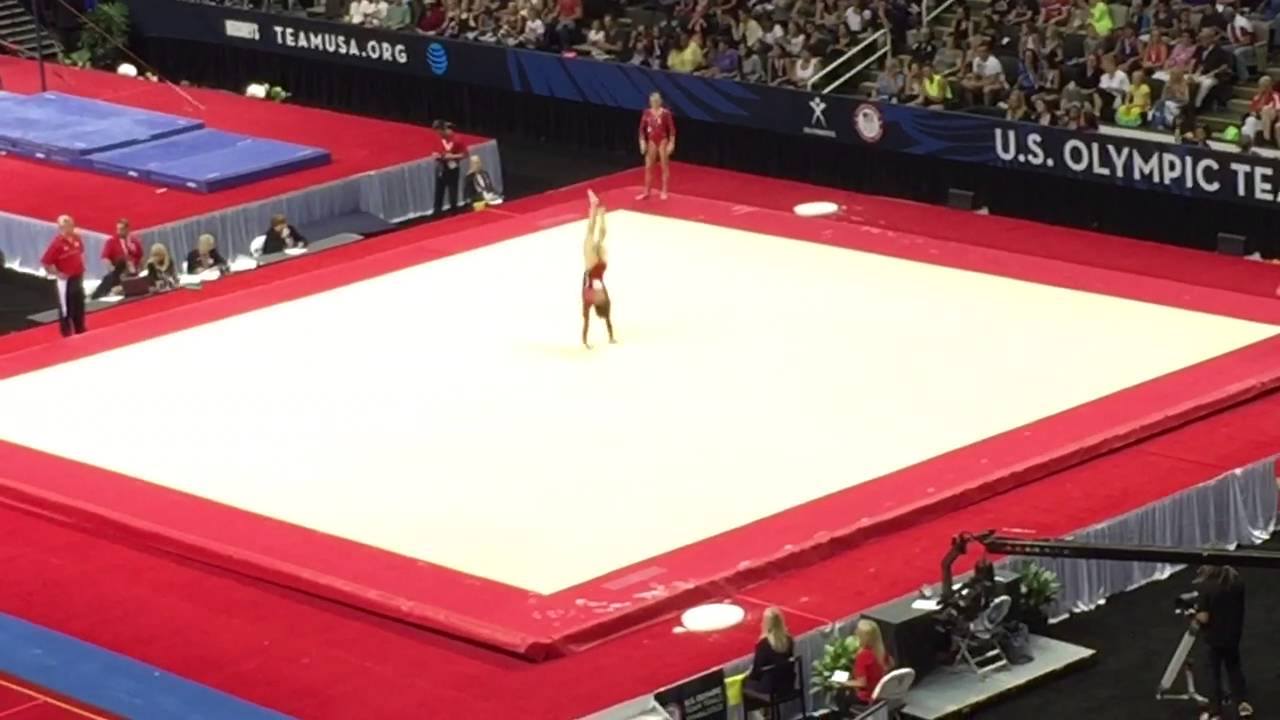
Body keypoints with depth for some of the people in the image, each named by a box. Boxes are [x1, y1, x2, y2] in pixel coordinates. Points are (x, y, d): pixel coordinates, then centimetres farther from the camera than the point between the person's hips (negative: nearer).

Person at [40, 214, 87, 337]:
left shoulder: (77, 238, 0)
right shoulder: (56, 243, -21)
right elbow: (45, 263, -19)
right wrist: (57, 274, -17)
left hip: (78, 278, 7)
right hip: (65, 280, -7)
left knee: (79, 306, 19)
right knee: (65, 308, 1)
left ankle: (80, 331, 34)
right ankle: (66, 334, 10)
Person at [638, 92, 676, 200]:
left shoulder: (666, 113, -11)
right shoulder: (647, 113, -2)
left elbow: (672, 129, -8)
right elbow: (642, 128, 3)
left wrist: (671, 143, -11)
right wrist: (642, 142, -2)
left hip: (663, 141, -3)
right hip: (652, 141, 4)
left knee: (664, 166, 5)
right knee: (648, 167, 5)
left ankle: (664, 191, 13)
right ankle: (646, 192, 12)